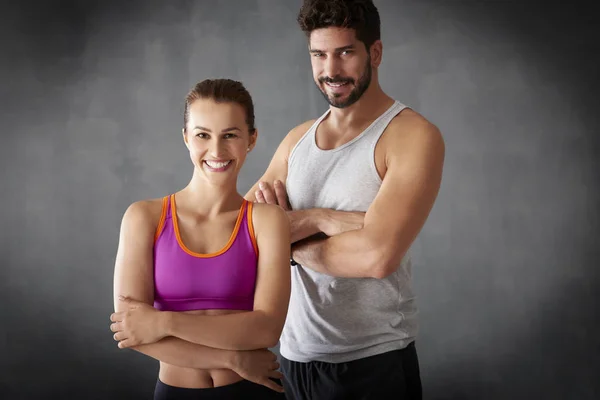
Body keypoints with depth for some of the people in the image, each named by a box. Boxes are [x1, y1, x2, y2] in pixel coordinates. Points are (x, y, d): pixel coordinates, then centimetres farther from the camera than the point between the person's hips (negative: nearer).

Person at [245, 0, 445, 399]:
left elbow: (377, 256, -24)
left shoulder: (413, 136, -12)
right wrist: (323, 220, -18)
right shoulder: (297, 139, 6)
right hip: (295, 354, 5)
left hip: (374, 362, -5)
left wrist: (290, 240, -10)